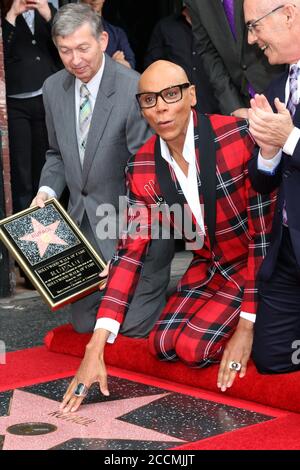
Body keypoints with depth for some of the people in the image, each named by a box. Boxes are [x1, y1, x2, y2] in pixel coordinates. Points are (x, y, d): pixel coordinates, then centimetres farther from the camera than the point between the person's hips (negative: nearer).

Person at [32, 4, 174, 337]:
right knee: (84, 325, 10)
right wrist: (47, 190, -2)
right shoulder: (53, 88, 3)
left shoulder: (134, 90, -18)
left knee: (133, 328, -7)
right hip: (82, 222, 6)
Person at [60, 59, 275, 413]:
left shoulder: (239, 137, -24)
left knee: (193, 346, -20)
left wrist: (248, 324, -22)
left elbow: (263, 232, -21)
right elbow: (130, 252, -10)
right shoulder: (142, 169, -9)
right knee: (163, 344, -13)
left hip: (260, 265, -5)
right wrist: (95, 349, -18)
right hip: (209, 266, 5)